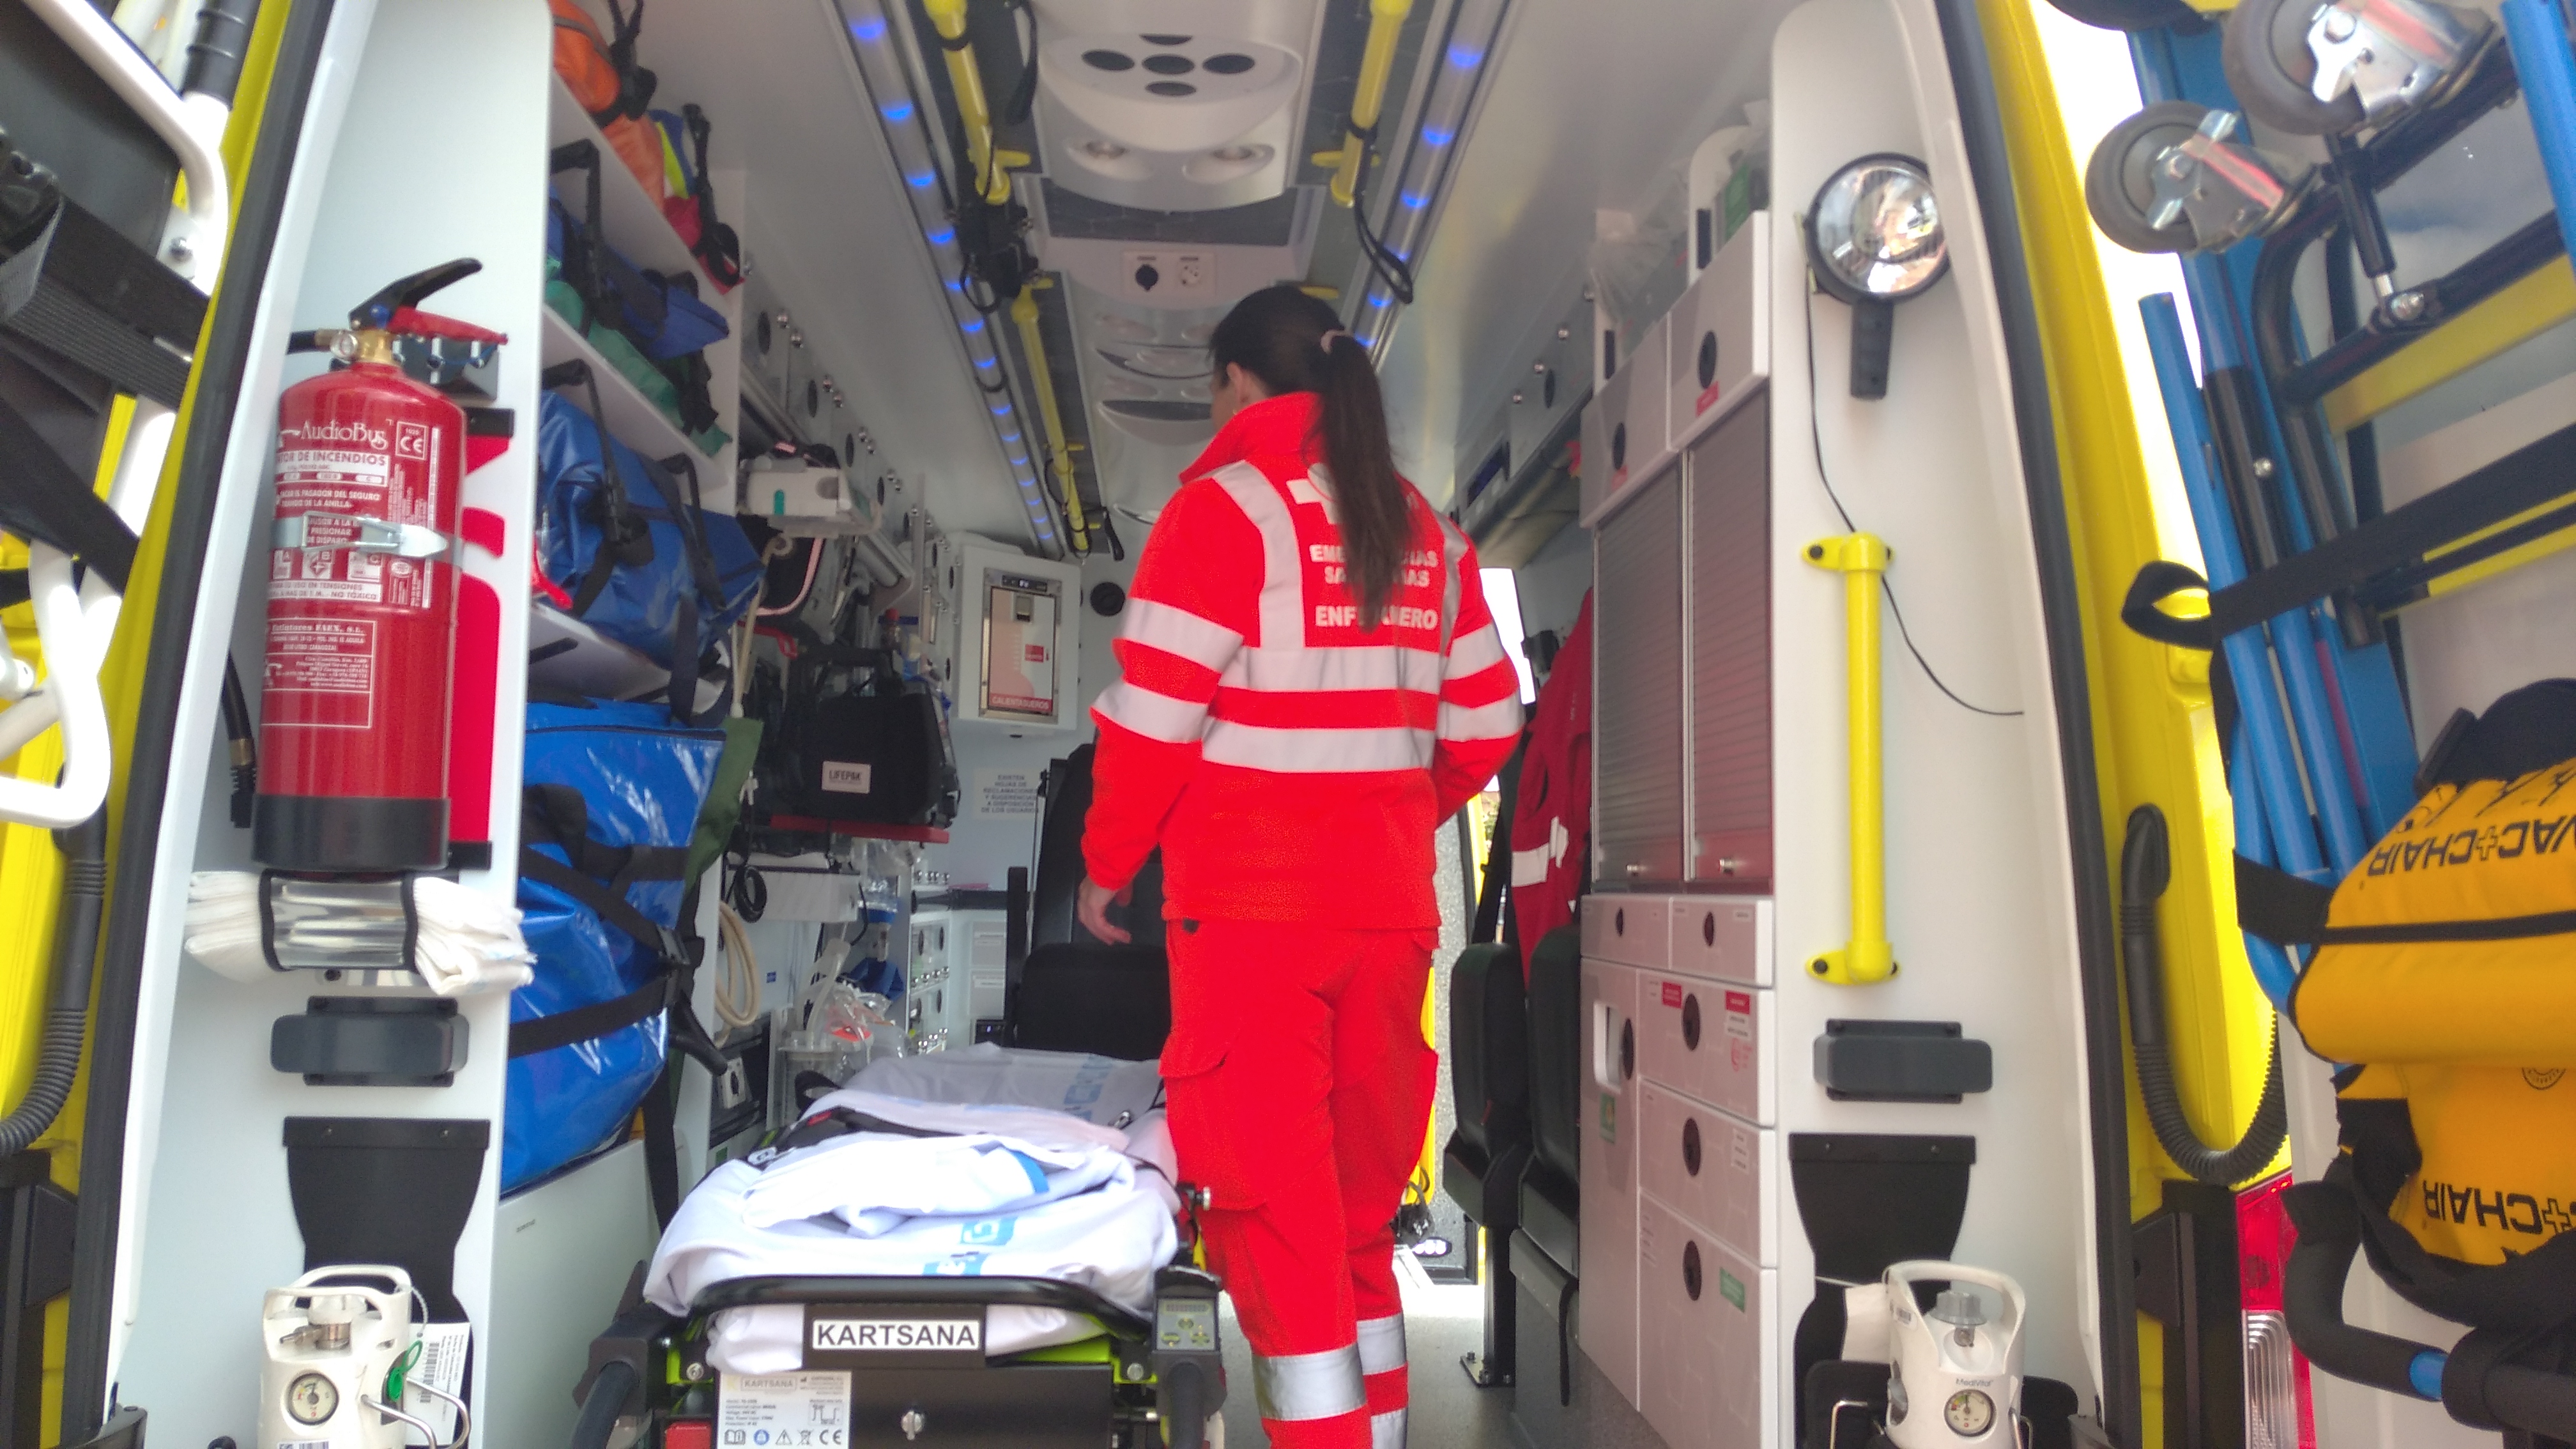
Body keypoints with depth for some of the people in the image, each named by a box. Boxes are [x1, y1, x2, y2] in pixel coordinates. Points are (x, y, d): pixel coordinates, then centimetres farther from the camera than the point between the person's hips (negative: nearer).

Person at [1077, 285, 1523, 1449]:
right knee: (1360, 1208, 16)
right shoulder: (1423, 529, 12)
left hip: (1250, 908, -6)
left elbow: (1155, 712, -10)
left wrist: (1106, 861, 2)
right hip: (1390, 909, 6)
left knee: (1269, 1204, -1)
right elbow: (1484, 722, 12)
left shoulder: (1223, 507, -5)